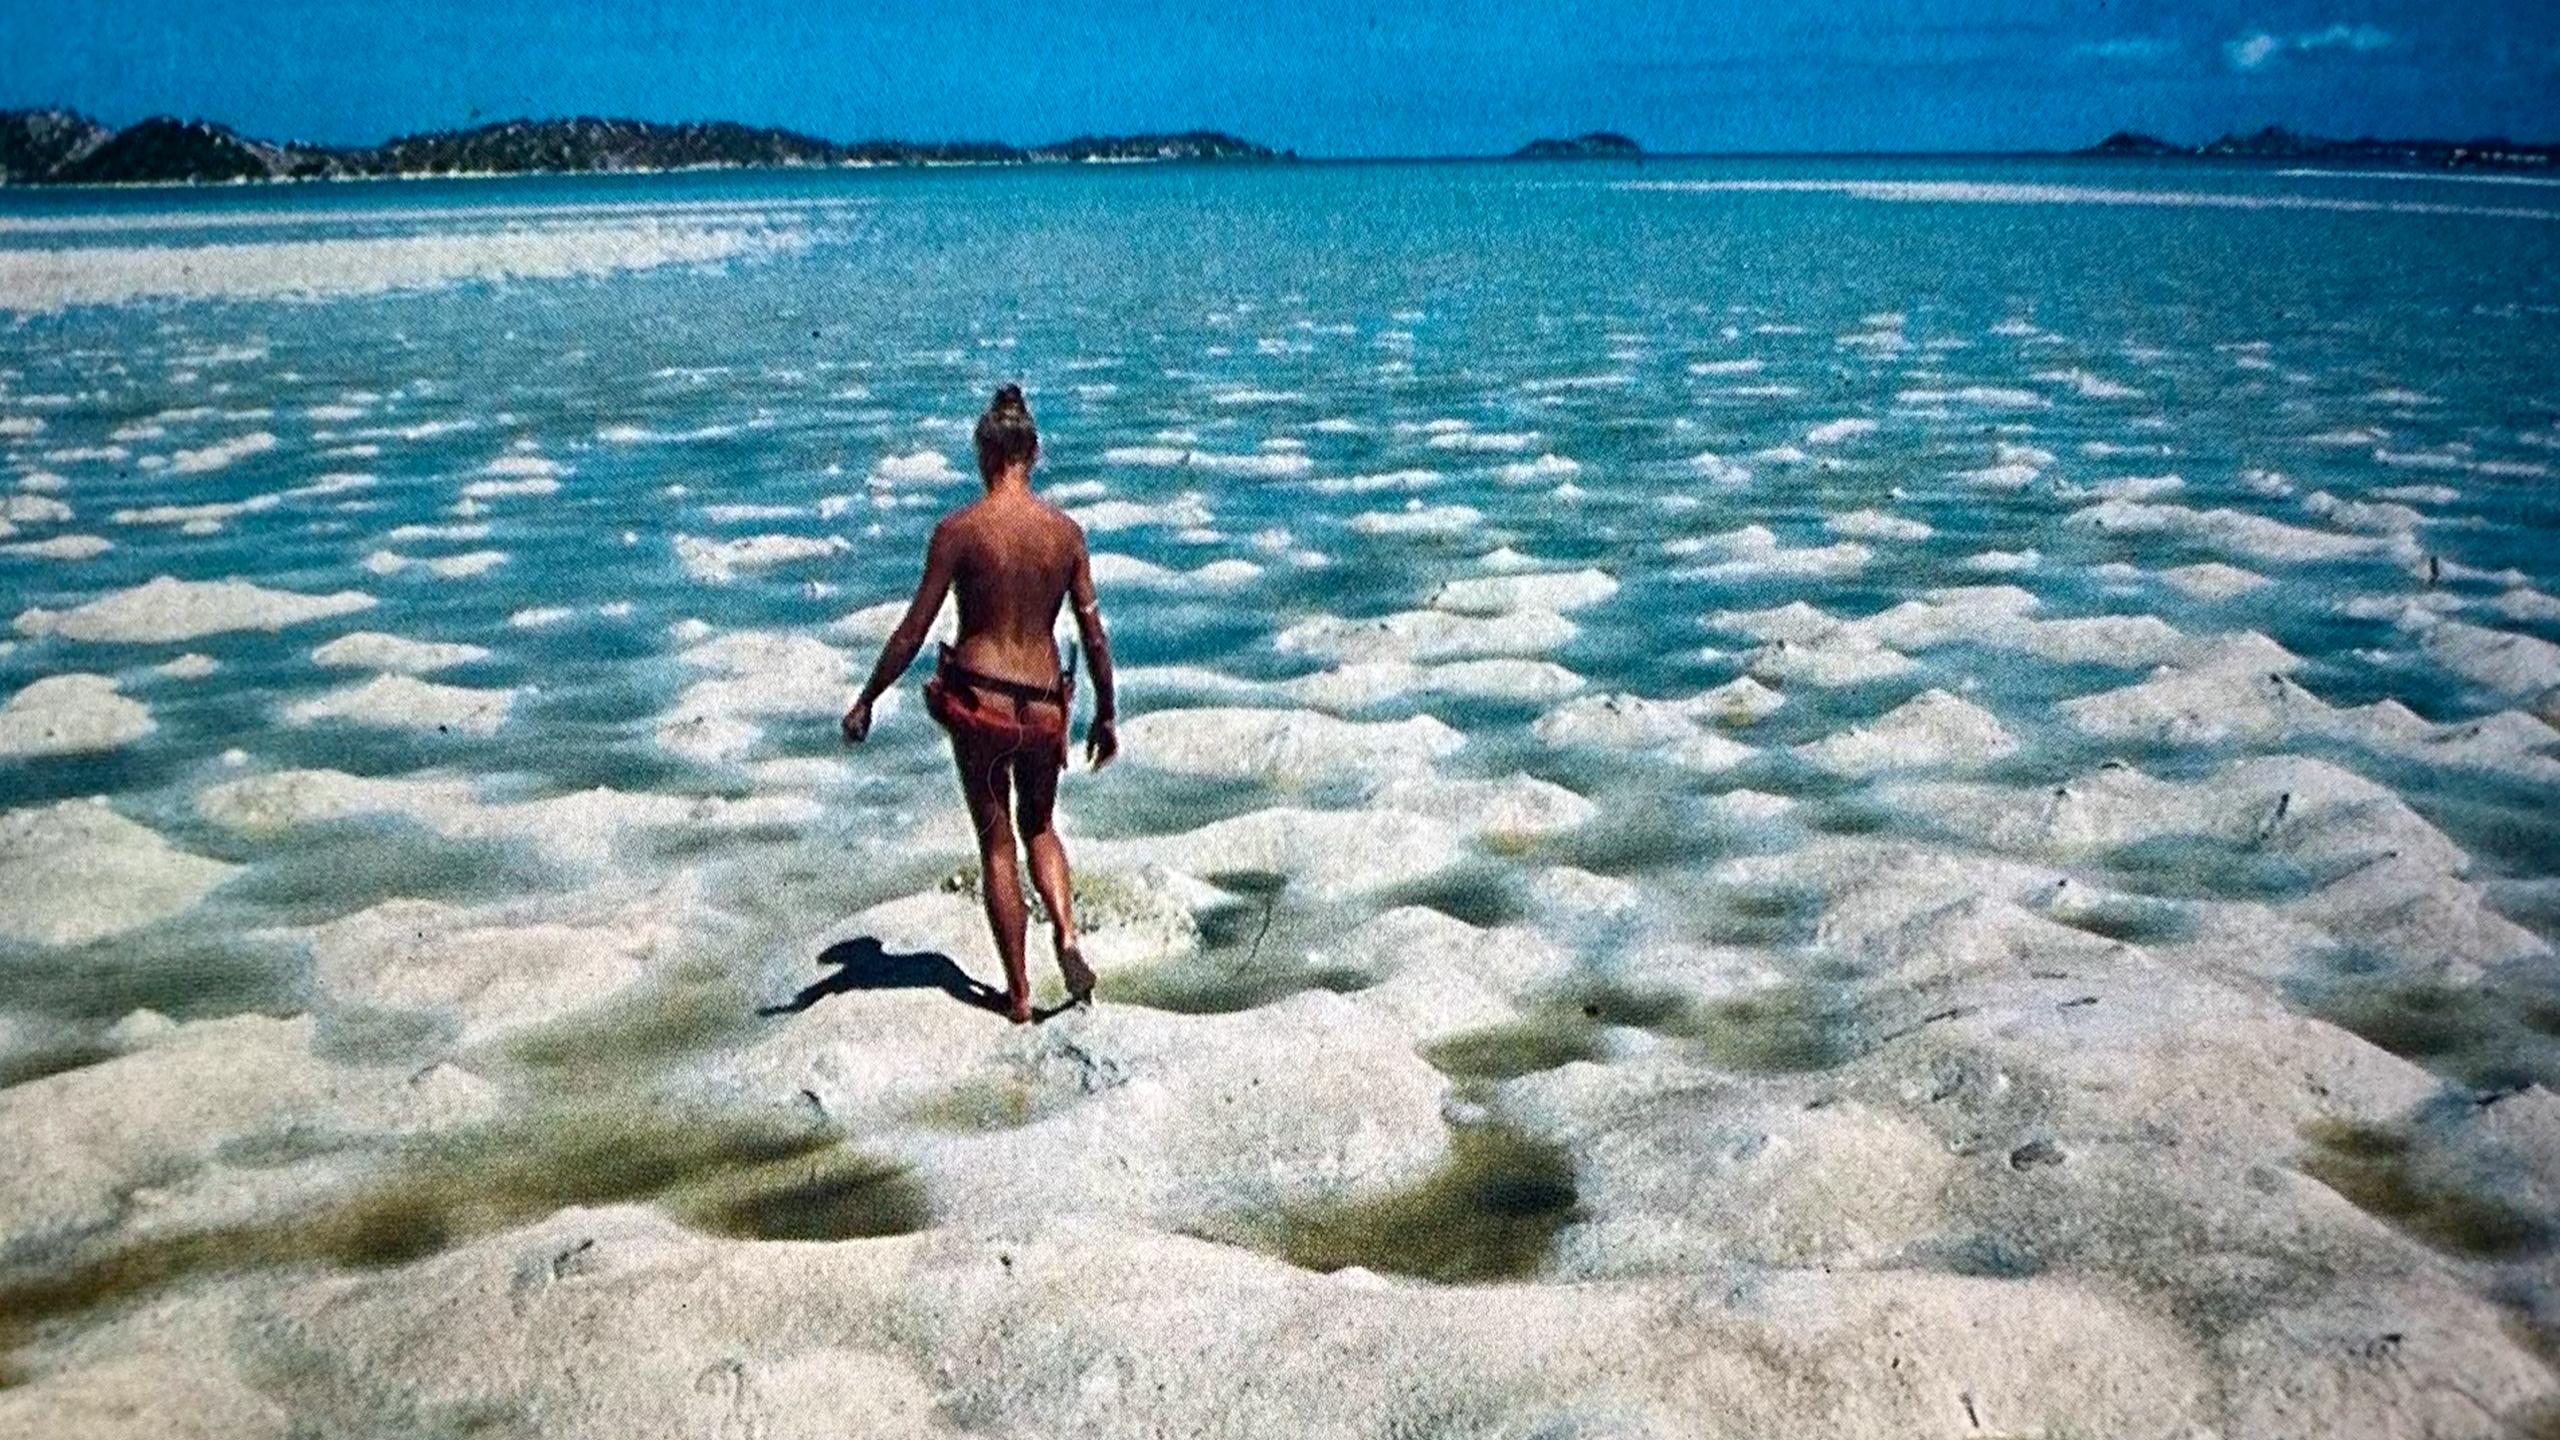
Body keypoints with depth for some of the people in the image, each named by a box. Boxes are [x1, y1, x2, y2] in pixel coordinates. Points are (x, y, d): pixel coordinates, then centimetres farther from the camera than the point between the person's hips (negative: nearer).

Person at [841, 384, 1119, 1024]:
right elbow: (1094, 633, 3)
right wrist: (1105, 714, 15)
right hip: (1044, 703, 3)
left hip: (978, 698, -3)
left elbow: (913, 631, -8)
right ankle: (1066, 934, 2)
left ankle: (1019, 995, 15)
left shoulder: (958, 529, -9)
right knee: (1039, 827, 26)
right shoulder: (1067, 531, -1)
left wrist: (865, 702, 3)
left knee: (996, 844, 11)